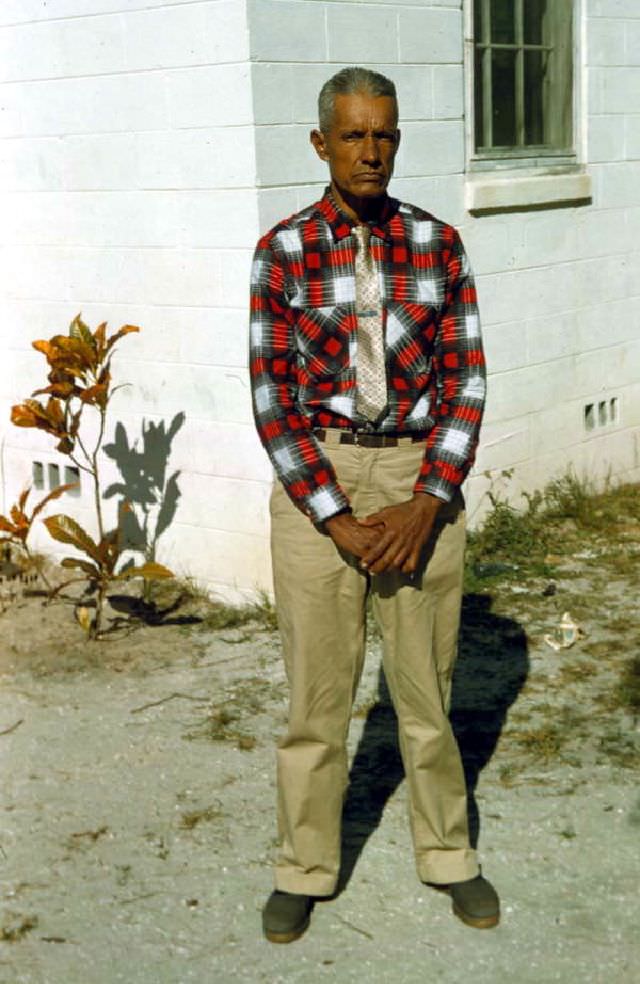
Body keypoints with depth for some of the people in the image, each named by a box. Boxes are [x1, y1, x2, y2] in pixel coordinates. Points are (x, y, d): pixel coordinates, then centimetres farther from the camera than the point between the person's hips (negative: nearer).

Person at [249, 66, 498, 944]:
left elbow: (464, 382, -2)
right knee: (316, 687, 7)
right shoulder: (281, 252, -5)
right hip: (313, 480, -1)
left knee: (427, 679, 11)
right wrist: (339, 523, -13)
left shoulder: (438, 244, -1)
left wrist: (424, 507, -13)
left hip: (420, 476, 1)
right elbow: (272, 400, -7)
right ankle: (304, 867, 26)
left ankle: (447, 852, 31)